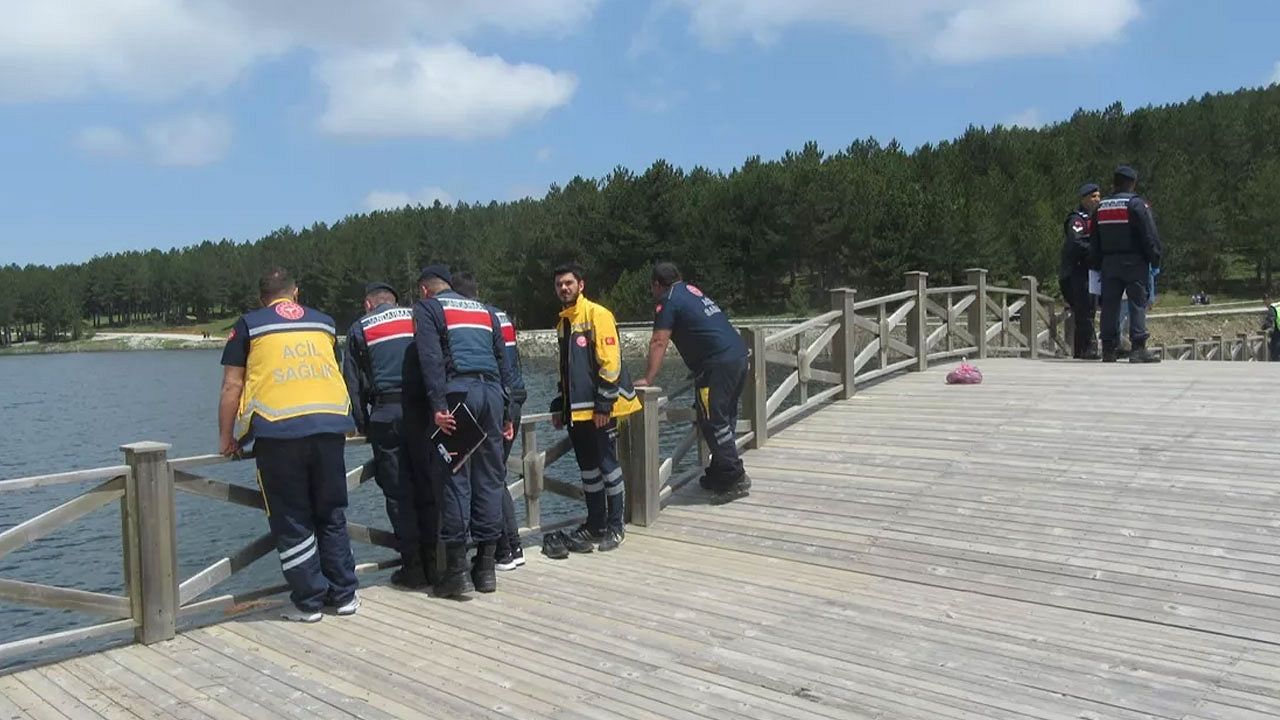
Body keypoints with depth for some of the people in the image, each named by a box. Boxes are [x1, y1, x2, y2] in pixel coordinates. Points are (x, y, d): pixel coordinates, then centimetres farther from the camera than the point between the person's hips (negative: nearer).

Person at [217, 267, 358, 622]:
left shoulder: (248, 325, 9)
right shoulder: (323, 322, 18)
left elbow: (232, 386, 5)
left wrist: (226, 438, 13)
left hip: (278, 430, -3)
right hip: (330, 426, 3)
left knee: (292, 522, 7)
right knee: (332, 516, 14)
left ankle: (309, 601, 11)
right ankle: (344, 595, 19)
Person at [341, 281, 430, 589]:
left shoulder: (360, 328, 12)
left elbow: (353, 383, 9)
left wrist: (363, 425, 15)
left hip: (386, 413, -2)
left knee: (398, 492, 3)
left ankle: (413, 565, 4)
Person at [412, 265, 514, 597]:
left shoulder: (426, 308, 9)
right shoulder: (485, 311, 26)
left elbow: (431, 359, -8)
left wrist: (438, 405, -14)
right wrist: (508, 414, 21)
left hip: (457, 392, -5)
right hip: (492, 392, 5)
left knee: (455, 479, -3)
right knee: (490, 479, 7)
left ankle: (457, 571, -3)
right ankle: (486, 567, 12)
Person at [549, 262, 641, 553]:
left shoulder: (597, 314, -8)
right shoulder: (563, 321, 17)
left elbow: (610, 361, -15)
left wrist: (604, 404, -18)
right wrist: (559, 406, 21)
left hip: (599, 409, -8)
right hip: (576, 410, 8)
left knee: (607, 464, 0)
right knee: (588, 468, 12)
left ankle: (615, 526, 10)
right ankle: (595, 523, 22)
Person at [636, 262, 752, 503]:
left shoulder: (668, 301, -2)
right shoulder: (692, 290, 24)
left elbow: (659, 342, -11)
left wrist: (648, 379, -12)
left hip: (717, 364, -9)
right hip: (739, 354, 9)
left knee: (712, 422, -6)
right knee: (725, 418, 15)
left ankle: (735, 478, -6)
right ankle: (718, 474, 24)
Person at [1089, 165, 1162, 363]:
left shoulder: (1101, 207, 12)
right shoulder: (1136, 204, -7)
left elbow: (1094, 242, 15)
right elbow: (1150, 236, -11)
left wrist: (1097, 265, 20)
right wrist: (1155, 260, -3)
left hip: (1109, 263, 5)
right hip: (1134, 262, -5)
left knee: (1109, 304, 7)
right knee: (1137, 303, -4)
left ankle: (1108, 349, 7)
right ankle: (1138, 348, -9)